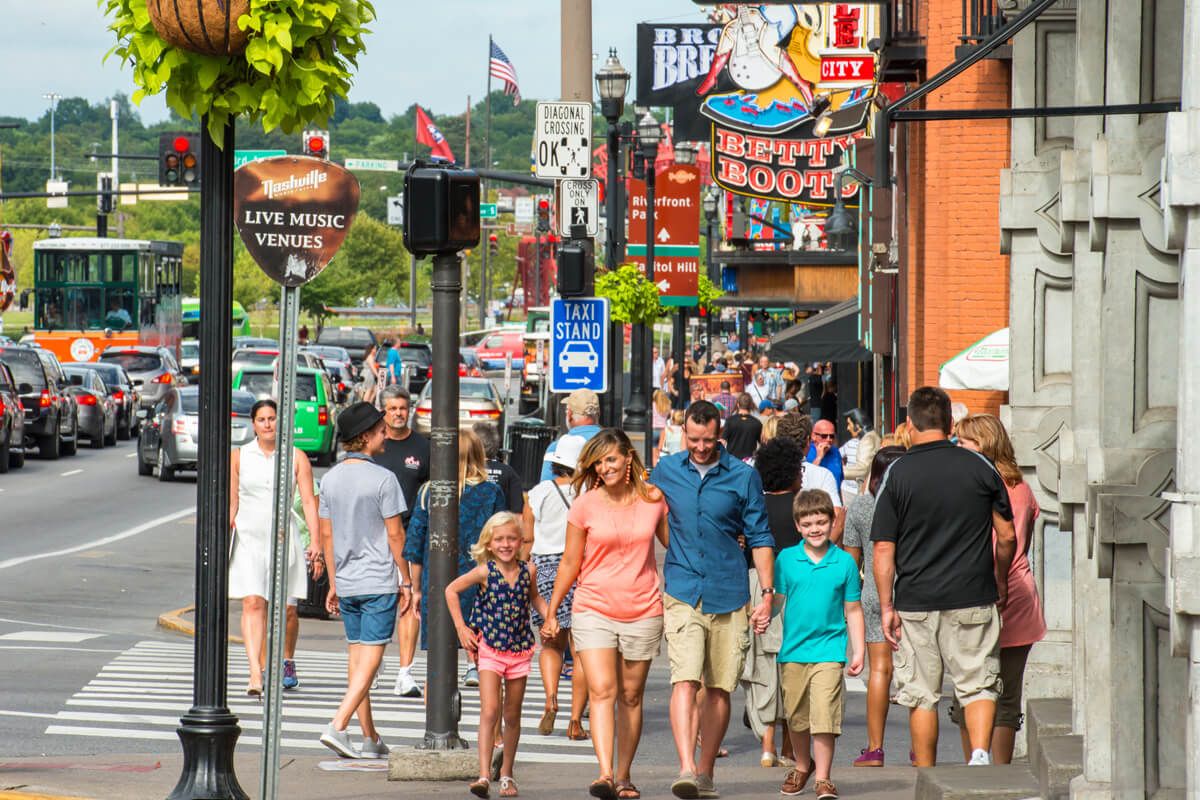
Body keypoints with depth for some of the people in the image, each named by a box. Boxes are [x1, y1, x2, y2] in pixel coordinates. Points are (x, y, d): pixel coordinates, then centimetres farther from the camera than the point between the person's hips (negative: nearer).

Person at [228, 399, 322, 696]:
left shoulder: (296, 458, 4)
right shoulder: (238, 456, 7)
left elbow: (308, 502, 0)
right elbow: (232, 503, 11)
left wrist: (316, 542, -8)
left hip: (284, 537, 0)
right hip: (248, 537, 0)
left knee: (287, 608, 6)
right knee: (253, 604, -14)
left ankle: (287, 663, 33)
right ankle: (256, 673, -23)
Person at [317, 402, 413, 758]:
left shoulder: (330, 478, 7)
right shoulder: (382, 479, -11)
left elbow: (327, 534, 11)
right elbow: (395, 534, -9)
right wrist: (406, 581, -1)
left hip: (347, 583, 6)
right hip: (379, 582, -6)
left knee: (357, 659, 11)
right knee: (370, 659, -5)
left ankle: (371, 738, 14)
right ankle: (337, 726, -17)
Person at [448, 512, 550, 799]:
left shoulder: (528, 571, 1)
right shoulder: (485, 572, -8)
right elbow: (452, 590, 2)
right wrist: (461, 627, -3)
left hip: (520, 650, 3)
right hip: (489, 649, -3)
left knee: (512, 716, 11)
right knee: (490, 711, -15)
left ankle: (506, 774, 24)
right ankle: (484, 775, -19)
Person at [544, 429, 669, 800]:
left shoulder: (653, 500, 3)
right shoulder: (586, 506, -1)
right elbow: (570, 563, 6)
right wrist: (551, 612, 8)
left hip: (643, 612, 1)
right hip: (594, 611, -1)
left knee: (631, 696, 7)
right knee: (602, 692, -15)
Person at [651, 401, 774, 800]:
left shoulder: (743, 477, 1)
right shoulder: (666, 471, 5)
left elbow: (759, 538, 5)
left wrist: (767, 592, -1)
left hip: (729, 594, 1)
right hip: (681, 592, -1)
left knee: (719, 688, 6)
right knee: (685, 681, -16)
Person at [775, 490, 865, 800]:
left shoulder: (844, 562, 1)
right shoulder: (786, 559, 3)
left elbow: (853, 611, 7)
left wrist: (859, 651, 5)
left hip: (829, 649, -2)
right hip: (793, 650, 2)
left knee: (824, 715, -11)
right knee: (795, 715, 13)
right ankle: (802, 766, 35)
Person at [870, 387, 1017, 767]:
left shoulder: (897, 474, -4)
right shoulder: (979, 466, 0)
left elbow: (883, 549, -5)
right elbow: (1007, 537, 5)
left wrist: (886, 606, 1)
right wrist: (1001, 582, 21)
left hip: (916, 603, 0)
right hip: (973, 598, 0)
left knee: (921, 693, 8)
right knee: (978, 685, 6)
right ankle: (981, 753, -16)